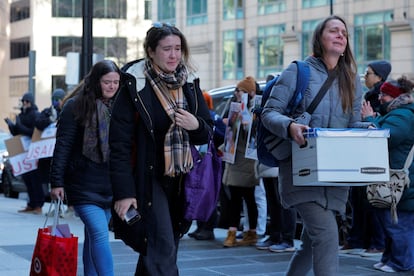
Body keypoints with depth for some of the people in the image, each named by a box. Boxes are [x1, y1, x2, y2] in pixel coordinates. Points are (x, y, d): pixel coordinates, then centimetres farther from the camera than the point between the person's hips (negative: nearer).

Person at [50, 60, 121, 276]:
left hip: (111, 184, 5)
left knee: (94, 236, 13)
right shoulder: (75, 106, -5)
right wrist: (57, 182, -9)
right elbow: (62, 146, -5)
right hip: (84, 185, -5)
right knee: (100, 234, -16)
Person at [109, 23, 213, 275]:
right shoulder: (134, 86, -9)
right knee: (162, 250, -14)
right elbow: (120, 143, -11)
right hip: (150, 179, -6)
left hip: (183, 181, 6)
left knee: (155, 252, 14)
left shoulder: (190, 83, 8)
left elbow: (208, 133, 14)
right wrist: (124, 192, -16)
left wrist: (196, 126, -10)